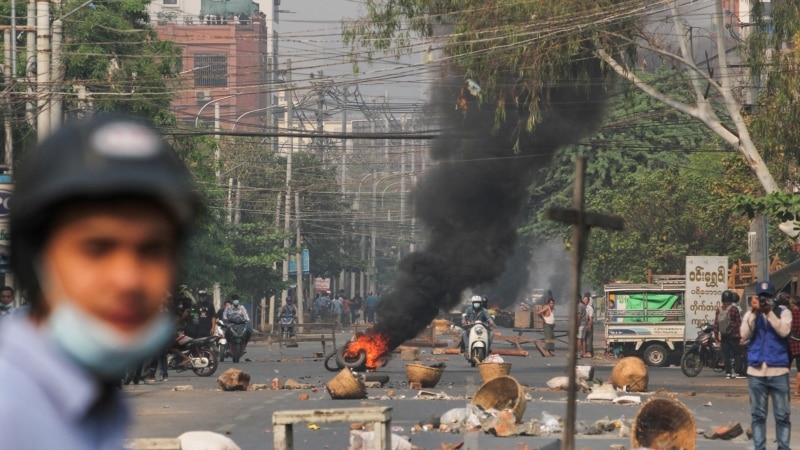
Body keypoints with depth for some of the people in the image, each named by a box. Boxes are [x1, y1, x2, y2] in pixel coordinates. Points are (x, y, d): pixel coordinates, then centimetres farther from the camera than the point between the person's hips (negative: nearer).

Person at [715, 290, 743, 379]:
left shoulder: (719, 310, 4)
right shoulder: (734, 309, -9)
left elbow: (716, 324, 4)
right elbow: (738, 322, -10)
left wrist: (717, 337, 10)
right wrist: (741, 335, -5)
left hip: (723, 336, 4)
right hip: (733, 335, -4)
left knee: (726, 355, 6)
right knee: (737, 354, 1)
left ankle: (728, 373, 4)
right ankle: (737, 372, -7)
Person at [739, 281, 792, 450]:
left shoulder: (783, 312, 4)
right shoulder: (751, 314, 9)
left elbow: (784, 331, -14)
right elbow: (744, 335, -5)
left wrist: (769, 313, -18)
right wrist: (754, 314, -13)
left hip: (778, 371, -2)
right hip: (756, 371, 2)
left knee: (782, 415, 1)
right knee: (758, 415, 5)